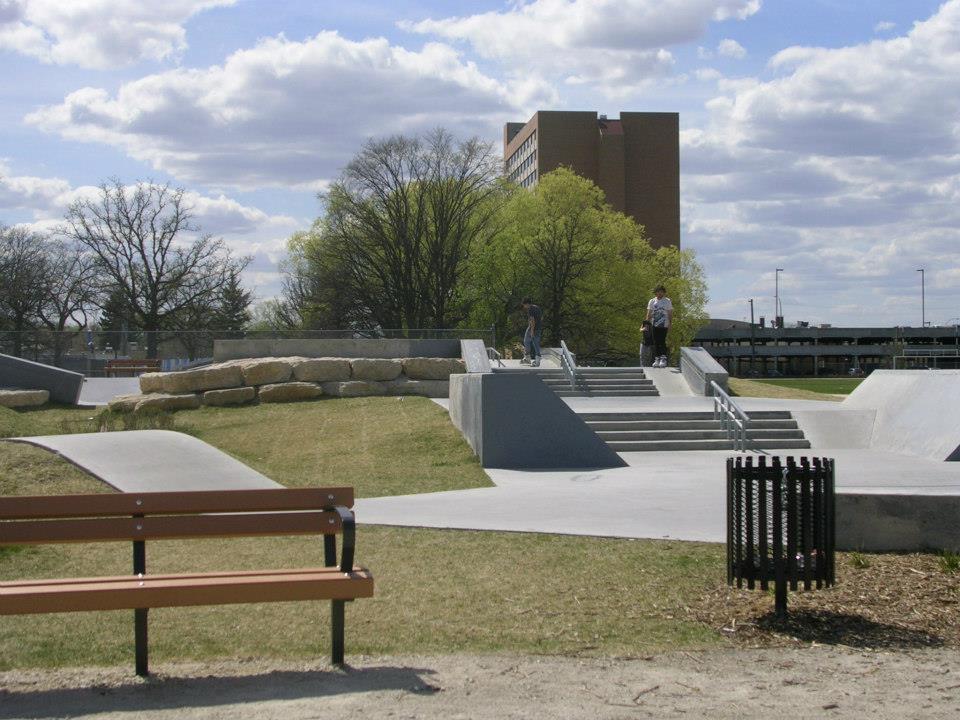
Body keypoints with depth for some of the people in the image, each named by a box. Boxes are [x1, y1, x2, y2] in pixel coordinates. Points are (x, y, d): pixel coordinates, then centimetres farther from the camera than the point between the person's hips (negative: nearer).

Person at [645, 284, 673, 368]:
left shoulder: (667, 301, 5)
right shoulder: (652, 301, 10)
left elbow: (670, 313, 4)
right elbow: (649, 313, 10)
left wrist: (670, 323, -6)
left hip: (664, 325, -3)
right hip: (654, 325, 3)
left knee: (662, 341, -10)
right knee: (656, 342, 3)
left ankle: (663, 358, -9)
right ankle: (657, 359, 7)